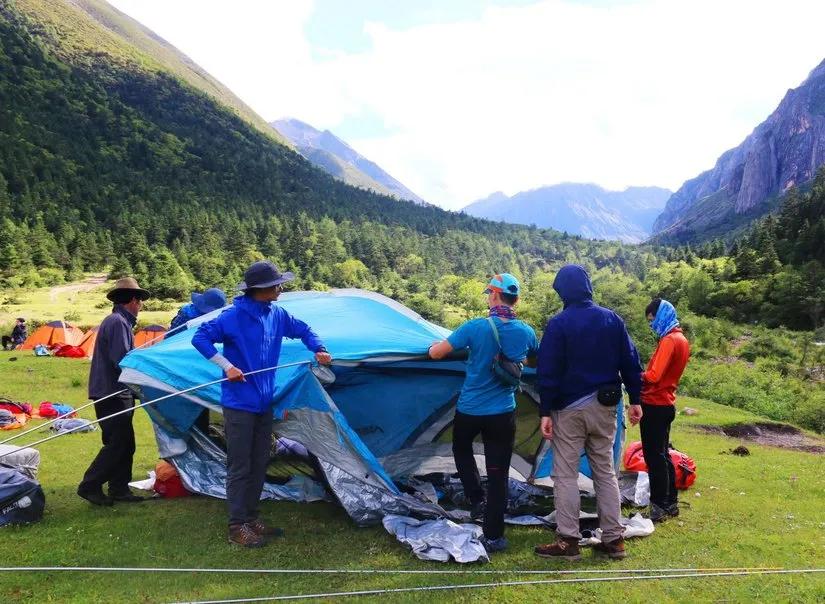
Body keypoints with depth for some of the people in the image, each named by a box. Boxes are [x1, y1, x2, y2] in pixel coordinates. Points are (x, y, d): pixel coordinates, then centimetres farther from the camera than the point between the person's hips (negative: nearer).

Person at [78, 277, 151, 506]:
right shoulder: (118, 322, -15)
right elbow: (122, 360, -23)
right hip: (112, 395, -10)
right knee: (117, 444, -5)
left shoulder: (117, 321, 17)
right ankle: (89, 486, 3)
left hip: (115, 394, 10)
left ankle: (119, 489, 18)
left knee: (125, 444, 12)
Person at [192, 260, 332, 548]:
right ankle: (237, 527, 10)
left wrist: (319, 349, 1)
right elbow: (200, 338, -15)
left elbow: (303, 330, 18)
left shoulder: (277, 314, 3)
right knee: (240, 467, 0)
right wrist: (227, 366, -21)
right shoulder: (234, 316, -16)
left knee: (259, 464, 14)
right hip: (239, 403, -7)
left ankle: (251, 517, 27)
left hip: (264, 403, 7)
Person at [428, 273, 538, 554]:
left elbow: (436, 353, -10)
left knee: (462, 449, 29)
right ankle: (494, 536, 12)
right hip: (503, 414, 2)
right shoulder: (526, 332, -3)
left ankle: (477, 500, 19)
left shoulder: (475, 327, -15)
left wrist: (436, 344, 13)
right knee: (498, 474, 8)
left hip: (469, 410, -1)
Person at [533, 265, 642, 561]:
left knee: (565, 474, 3)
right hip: (605, 406, 5)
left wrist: (546, 412, -9)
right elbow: (630, 363, 7)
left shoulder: (558, 324, -10)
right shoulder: (612, 319, 4)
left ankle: (568, 541, 4)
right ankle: (613, 539, 17)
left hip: (570, 408, -5)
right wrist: (635, 400, 13)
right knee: (605, 471, 13)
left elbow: (547, 372, -12)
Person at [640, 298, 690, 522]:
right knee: (663, 455, 16)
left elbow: (653, 376, -24)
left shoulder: (669, 340, -17)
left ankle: (658, 506, 3)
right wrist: (643, 376, 3)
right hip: (665, 404, 10)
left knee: (653, 456, -3)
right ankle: (670, 502, 23)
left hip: (654, 405, -10)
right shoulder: (681, 339, 13)